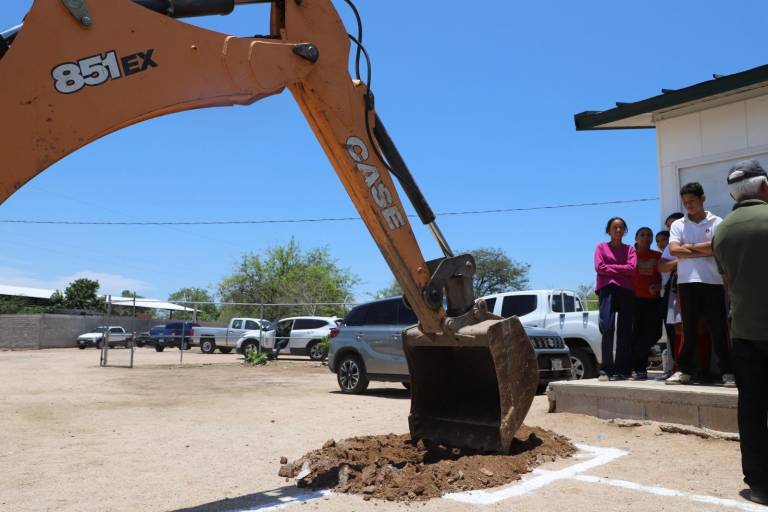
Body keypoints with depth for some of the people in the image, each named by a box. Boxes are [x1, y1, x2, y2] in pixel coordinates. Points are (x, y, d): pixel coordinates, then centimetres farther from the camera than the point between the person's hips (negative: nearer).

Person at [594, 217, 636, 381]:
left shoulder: (630, 249, 17)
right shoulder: (601, 247, 14)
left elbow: (631, 268, 0)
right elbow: (599, 267, -1)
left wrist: (610, 267, -1)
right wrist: (621, 269, 2)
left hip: (626, 290, 2)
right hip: (607, 288, -2)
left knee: (624, 331, -3)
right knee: (607, 327, -15)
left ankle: (621, 370, -1)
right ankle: (606, 369, -12)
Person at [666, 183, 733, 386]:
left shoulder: (717, 222, 6)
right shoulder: (678, 225, 11)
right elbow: (674, 250, -3)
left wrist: (690, 246, -2)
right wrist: (706, 251, -5)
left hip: (712, 282, -2)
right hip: (687, 282, 2)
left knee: (718, 328, 1)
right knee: (688, 328, 6)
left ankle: (727, 371, 7)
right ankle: (686, 370, 11)